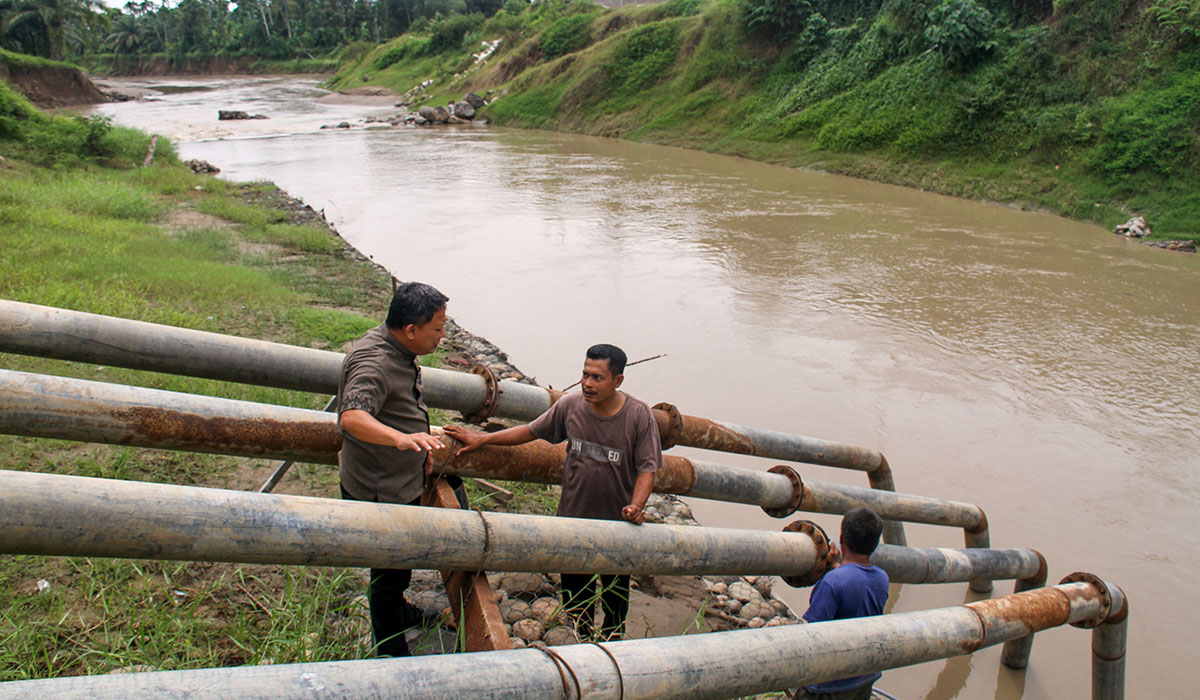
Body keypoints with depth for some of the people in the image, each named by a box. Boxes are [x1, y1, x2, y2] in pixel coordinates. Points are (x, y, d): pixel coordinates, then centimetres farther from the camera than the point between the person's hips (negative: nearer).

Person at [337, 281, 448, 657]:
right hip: (380, 492, -10)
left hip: (400, 484, 10)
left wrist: (420, 449, 23)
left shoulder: (397, 349, 2)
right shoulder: (373, 363, -31)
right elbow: (352, 417, -49)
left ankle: (399, 612, 54)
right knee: (390, 569, 5)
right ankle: (391, 651, 23)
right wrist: (401, 438, -64)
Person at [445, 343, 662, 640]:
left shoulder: (639, 415, -16)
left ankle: (612, 638, 47)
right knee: (575, 591, 20)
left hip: (617, 523, -2)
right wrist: (481, 439, 1)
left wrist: (636, 506, -31)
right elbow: (531, 431, 4)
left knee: (615, 592, 20)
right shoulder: (569, 406, -9)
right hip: (573, 516, 2)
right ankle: (584, 641, 44)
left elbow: (647, 468, -14)